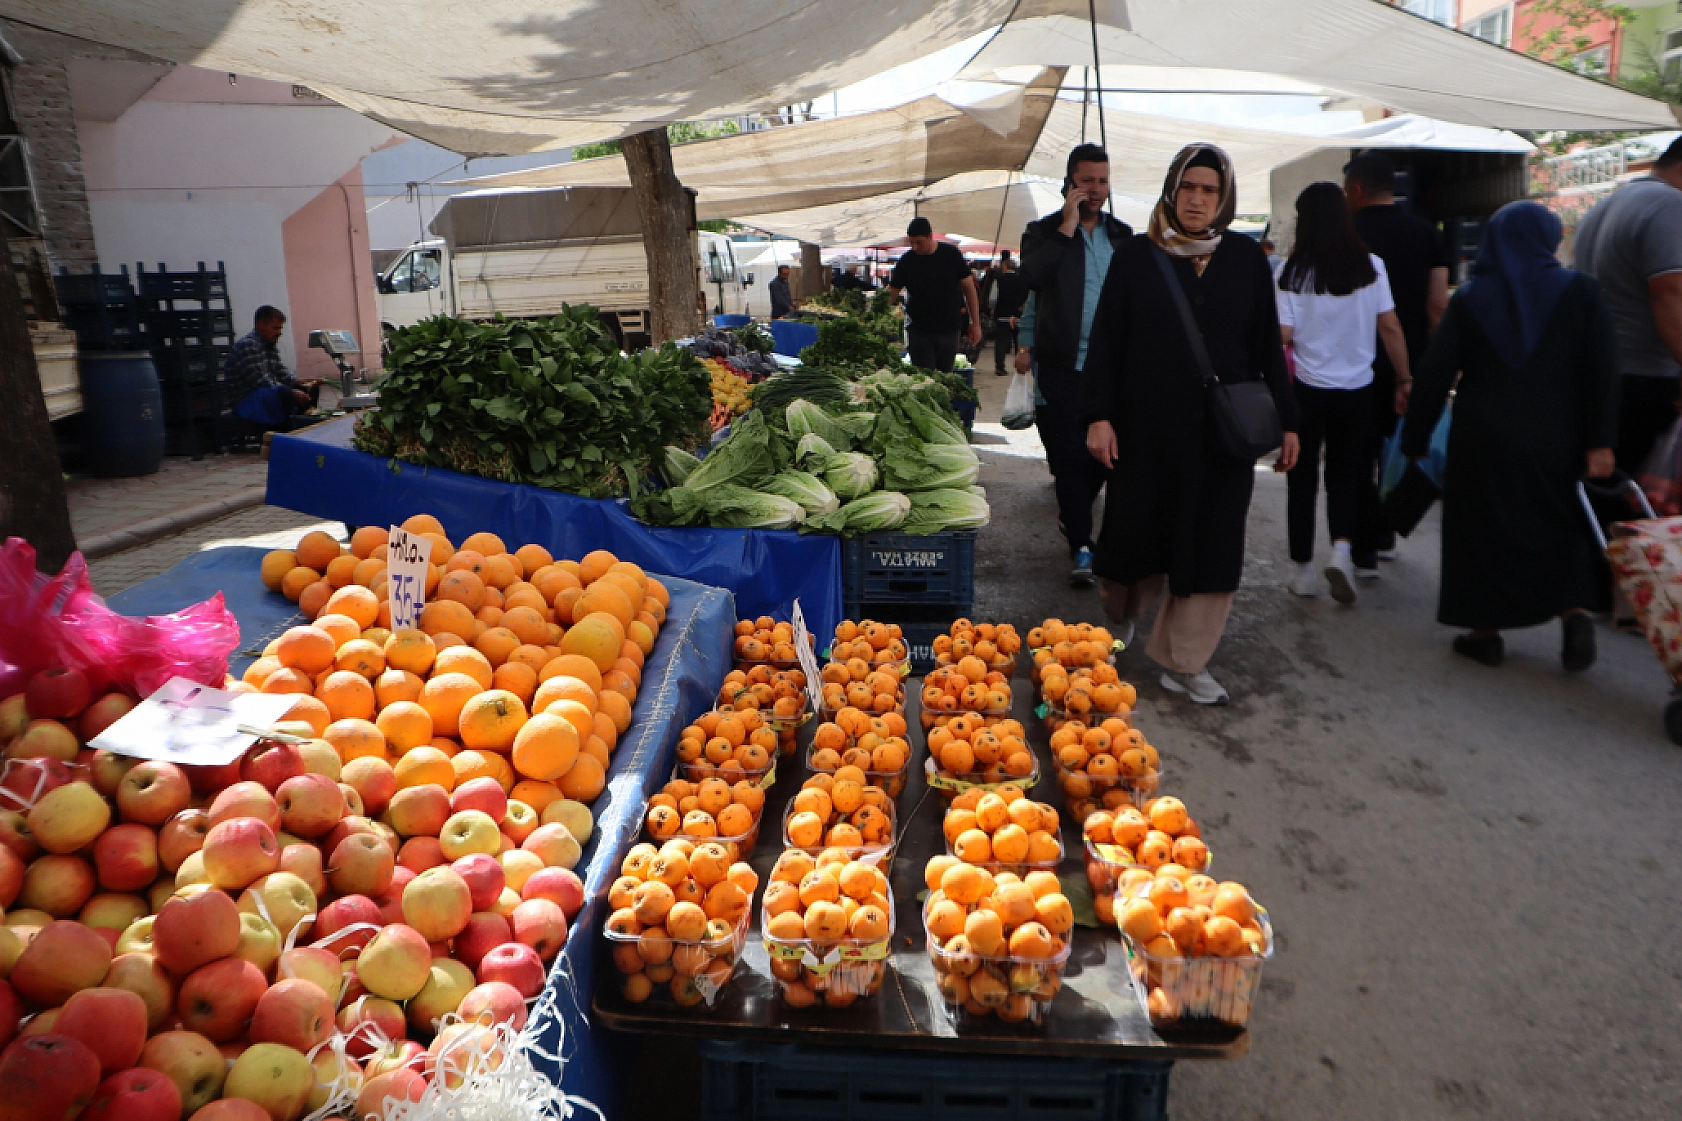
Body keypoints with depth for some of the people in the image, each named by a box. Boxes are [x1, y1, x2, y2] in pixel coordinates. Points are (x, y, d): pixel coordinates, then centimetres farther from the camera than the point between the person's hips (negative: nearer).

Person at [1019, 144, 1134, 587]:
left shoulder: (1122, 233, 12)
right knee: (1071, 456, -3)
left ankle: (1072, 513, 36)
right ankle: (1082, 547, 4)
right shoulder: (1044, 231, 0)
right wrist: (1067, 227, -18)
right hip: (1063, 366, -4)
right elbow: (1030, 276, -21)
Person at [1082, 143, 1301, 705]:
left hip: (1223, 431, 2)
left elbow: (1268, 345, 9)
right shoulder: (1136, 255, 1)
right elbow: (1105, 341, -1)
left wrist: (1285, 421, 7)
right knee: (1138, 532, 7)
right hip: (1147, 427, -2)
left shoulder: (1246, 258, 7)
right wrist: (1099, 415, -9)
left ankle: (1184, 662, 14)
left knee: (1211, 545, 2)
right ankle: (1121, 614, 38)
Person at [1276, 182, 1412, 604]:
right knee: (1346, 474, 15)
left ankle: (1304, 570, 14)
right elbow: (1390, 327, -1)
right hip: (1356, 389, 2)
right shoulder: (1370, 265, -2)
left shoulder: (1294, 269, -8)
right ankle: (1342, 549, -7)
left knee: (1303, 478, 9)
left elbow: (1284, 336, -12)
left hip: (1307, 388, -1)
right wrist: (1404, 380, 7)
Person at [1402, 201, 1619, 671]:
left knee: (1483, 527, 10)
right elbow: (1603, 369, -8)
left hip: (1482, 441, -1)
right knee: (1562, 522, 18)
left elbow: (1433, 375, -4)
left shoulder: (1470, 298, -1)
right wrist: (1599, 441, -7)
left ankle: (1485, 630, 12)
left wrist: (1415, 440, 3)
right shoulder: (1579, 291, -2)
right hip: (1554, 441, 1)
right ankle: (1574, 611, 2)